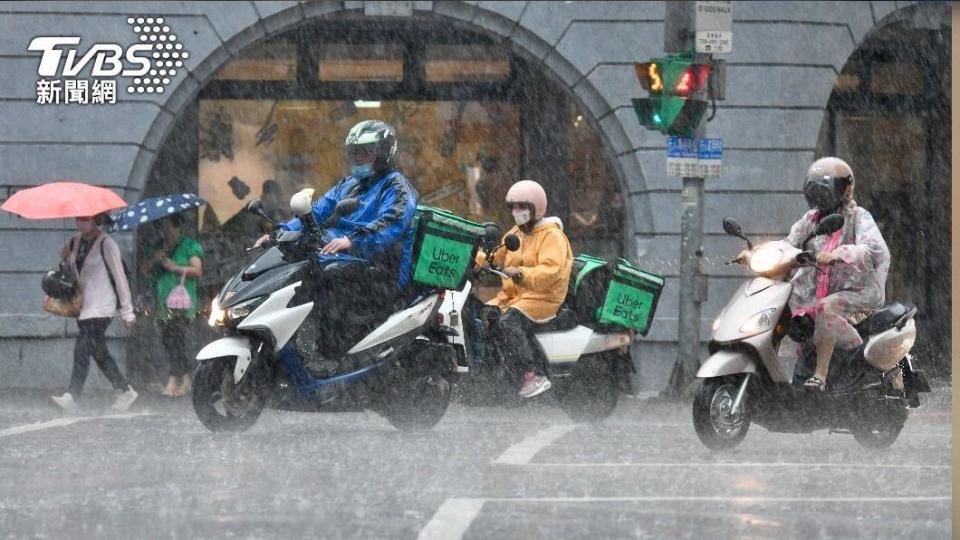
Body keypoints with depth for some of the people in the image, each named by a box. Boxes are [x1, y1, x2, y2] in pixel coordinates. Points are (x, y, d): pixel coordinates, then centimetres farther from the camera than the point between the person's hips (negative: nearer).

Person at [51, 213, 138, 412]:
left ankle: (71, 397, -21)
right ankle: (126, 391, 23)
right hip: (83, 305, 8)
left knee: (82, 350, -16)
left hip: (100, 307, -8)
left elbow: (119, 277, -7)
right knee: (99, 353, 12)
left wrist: (127, 311, -7)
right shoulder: (75, 242, 11)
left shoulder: (106, 244, -10)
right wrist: (65, 258, -2)